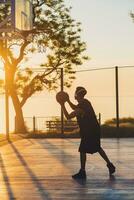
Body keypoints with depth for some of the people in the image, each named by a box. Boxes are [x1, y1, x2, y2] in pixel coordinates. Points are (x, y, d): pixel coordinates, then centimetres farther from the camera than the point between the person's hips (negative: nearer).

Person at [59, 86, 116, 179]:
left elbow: (68, 117, -21)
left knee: (82, 150, -4)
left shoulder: (82, 107, -23)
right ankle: (110, 165, 26)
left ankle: (82, 172, -1)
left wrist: (62, 105, -14)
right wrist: (68, 101, 14)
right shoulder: (85, 102, 7)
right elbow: (75, 108, 26)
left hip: (89, 131, -10)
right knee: (97, 148, 22)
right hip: (95, 129, 10)